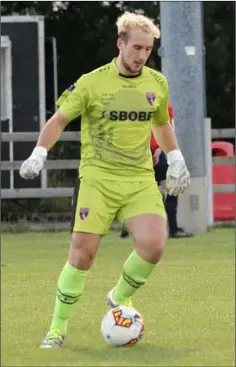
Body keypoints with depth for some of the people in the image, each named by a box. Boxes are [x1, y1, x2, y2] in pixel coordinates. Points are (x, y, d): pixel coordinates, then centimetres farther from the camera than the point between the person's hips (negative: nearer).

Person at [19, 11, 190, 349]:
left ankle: (120, 297, 12)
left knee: (153, 245, -18)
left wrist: (176, 160, 21)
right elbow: (59, 119, 3)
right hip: (99, 178, -3)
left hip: (141, 180, 3)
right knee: (82, 253, -11)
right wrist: (39, 153, -10)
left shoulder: (157, 83, 7)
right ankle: (58, 328, 5)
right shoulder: (92, 83, -6)